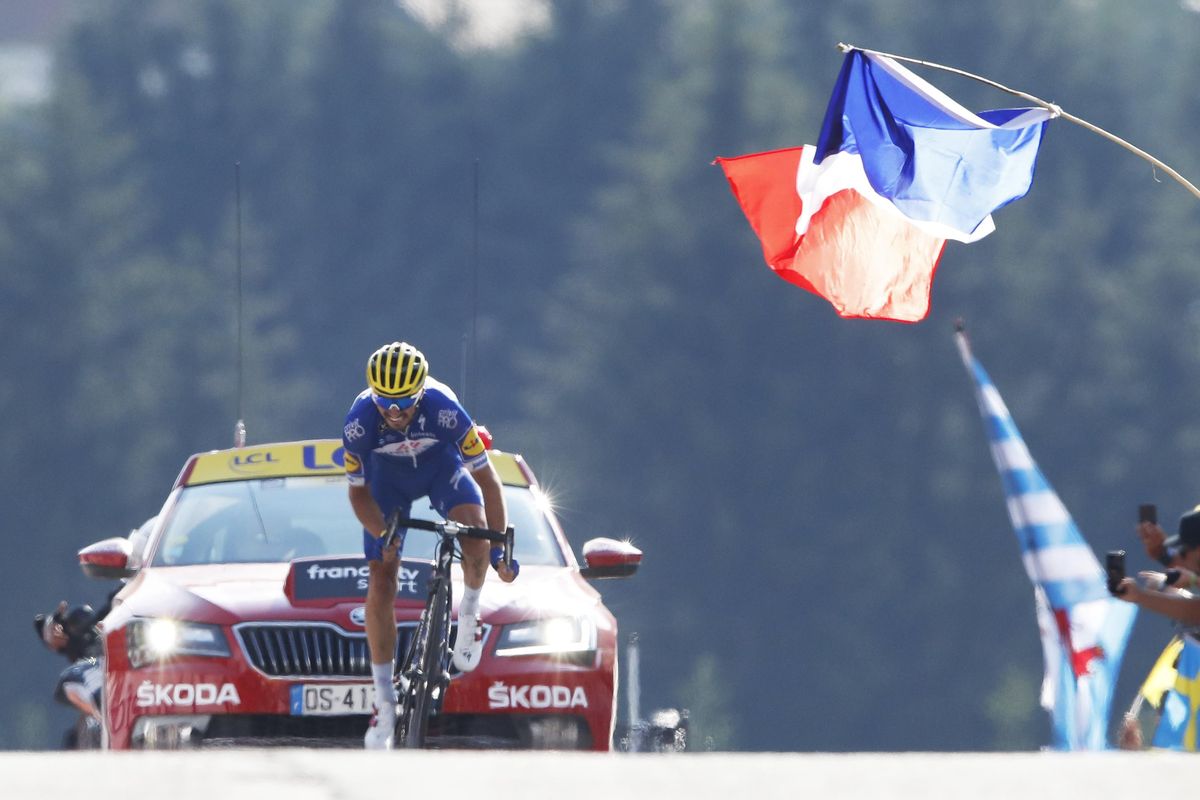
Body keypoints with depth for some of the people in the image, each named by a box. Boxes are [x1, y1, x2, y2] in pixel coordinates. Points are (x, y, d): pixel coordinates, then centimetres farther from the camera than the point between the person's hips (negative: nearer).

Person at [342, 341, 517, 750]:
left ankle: (469, 615, -2)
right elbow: (358, 491, -17)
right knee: (380, 586, -8)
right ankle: (385, 704, 2)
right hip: (387, 475, 1)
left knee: (475, 530, -33)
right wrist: (382, 535, -33)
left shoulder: (443, 408, -37)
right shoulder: (359, 420, -33)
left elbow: (485, 477, -27)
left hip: (440, 465, -1)